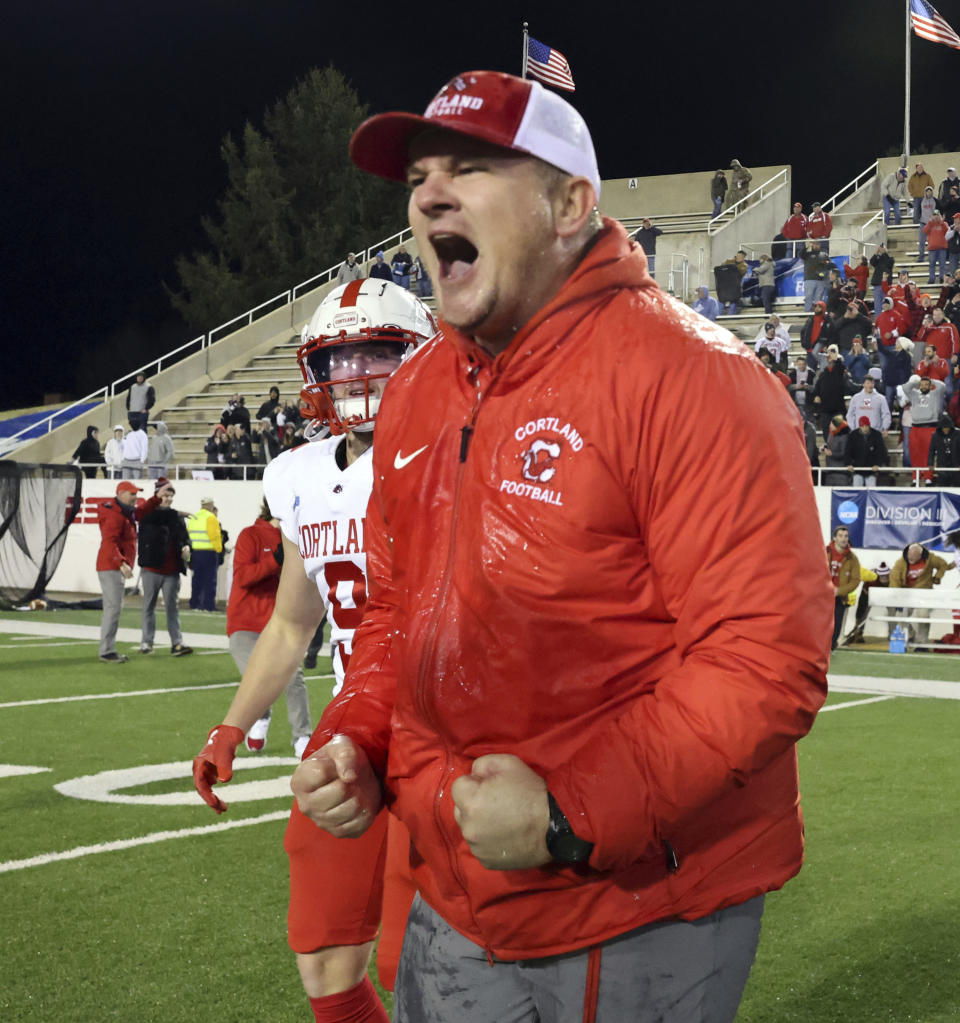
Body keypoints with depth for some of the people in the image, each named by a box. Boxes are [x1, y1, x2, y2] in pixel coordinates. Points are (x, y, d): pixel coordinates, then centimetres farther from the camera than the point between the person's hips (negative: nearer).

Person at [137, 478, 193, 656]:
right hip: (152, 569, -3)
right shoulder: (148, 515, -1)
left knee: (172, 607, 2)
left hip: (172, 571, 3)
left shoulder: (177, 517, 10)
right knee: (149, 606, 6)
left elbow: (184, 536, 16)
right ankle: (146, 642, 13)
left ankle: (177, 643, -1)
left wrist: (186, 547, -5)